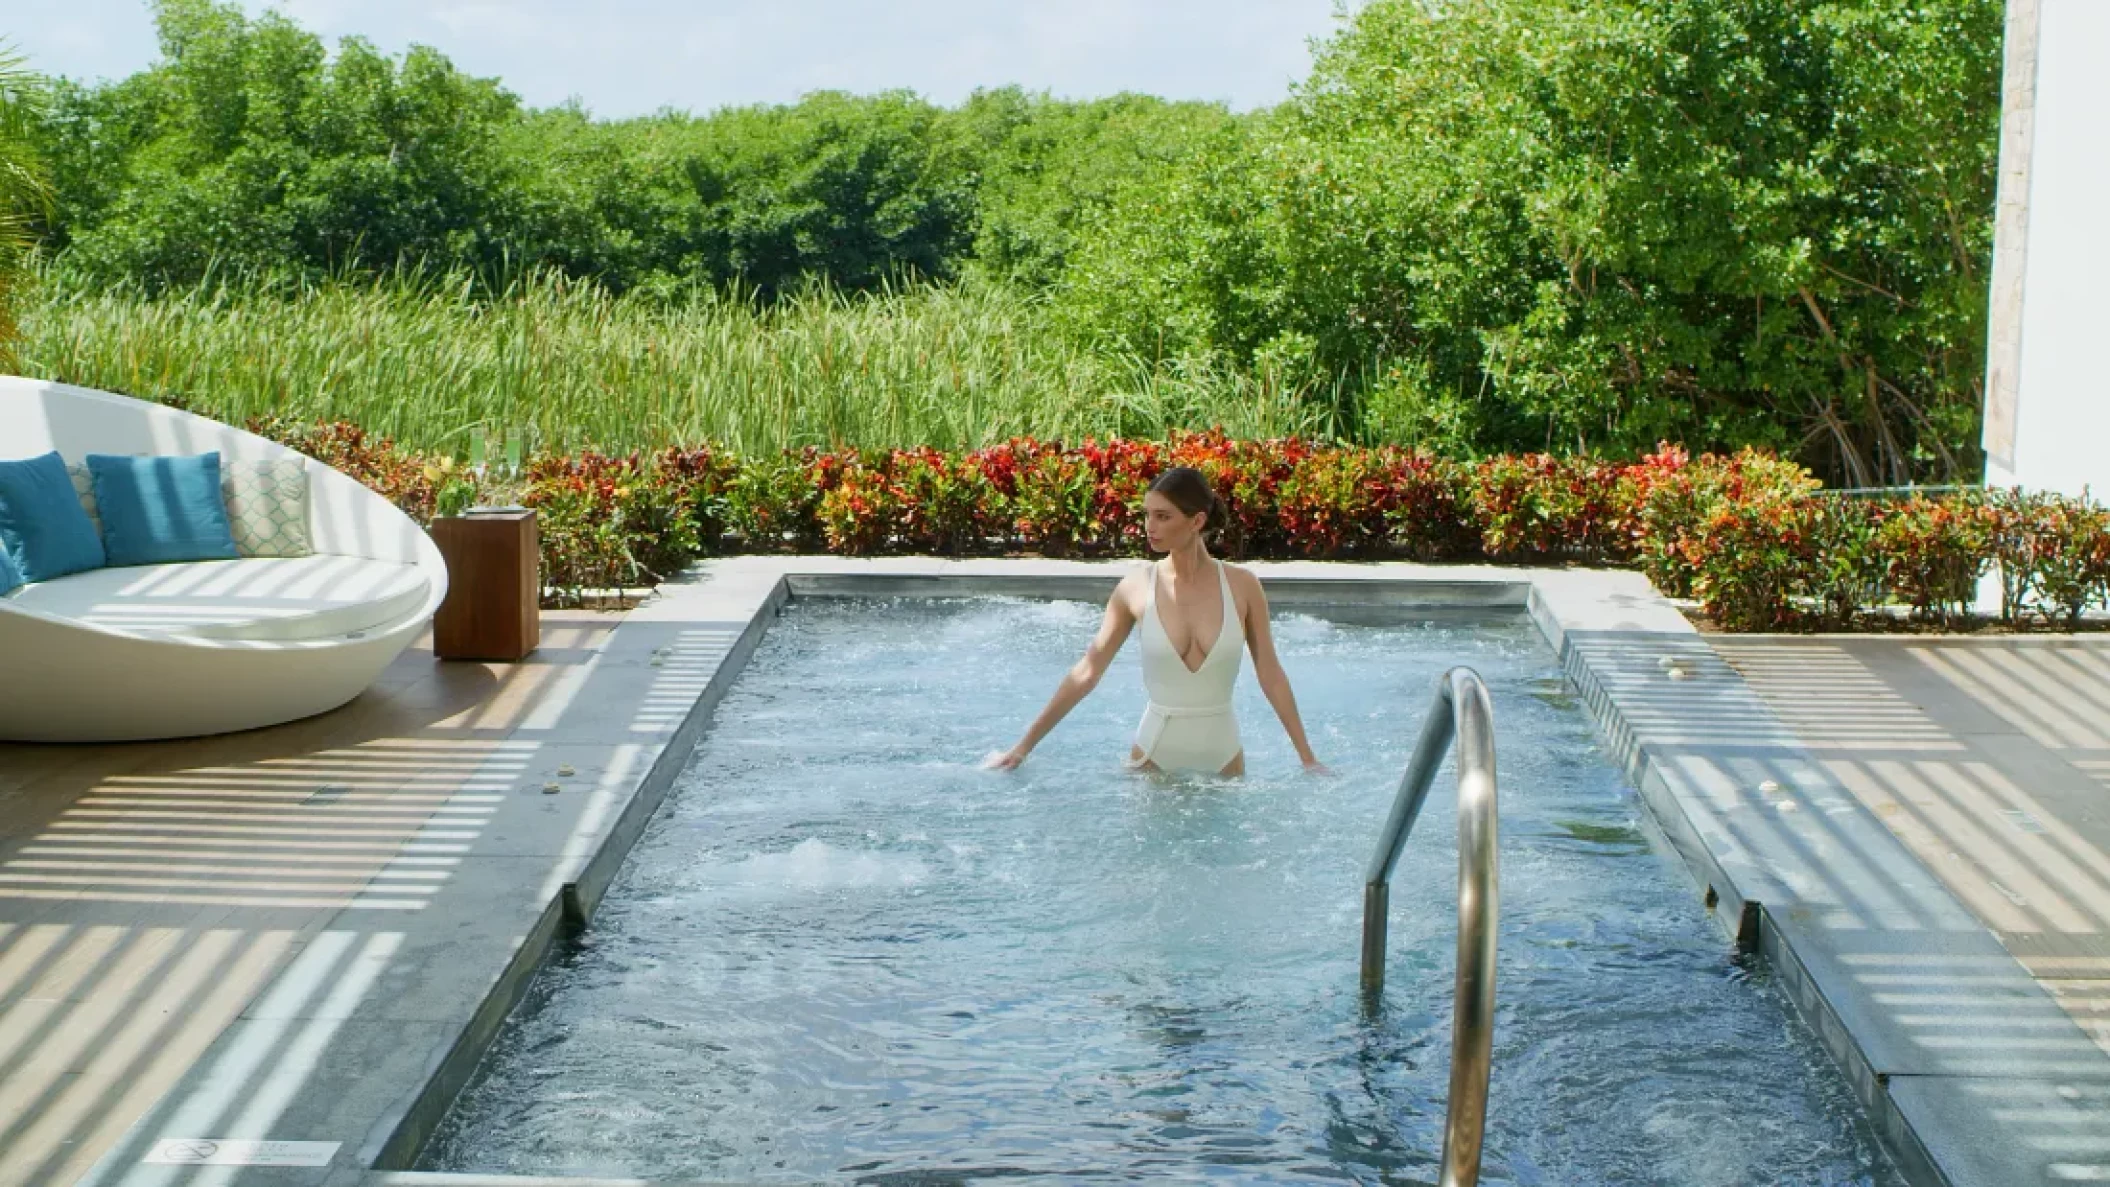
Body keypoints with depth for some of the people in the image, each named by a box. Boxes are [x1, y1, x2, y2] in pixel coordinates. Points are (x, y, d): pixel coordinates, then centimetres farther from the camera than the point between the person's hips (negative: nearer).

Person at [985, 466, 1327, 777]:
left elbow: (1271, 675, 2)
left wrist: (1307, 758, 4)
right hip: (1155, 754, 0)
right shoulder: (1136, 588, -6)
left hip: (1223, 755, 0)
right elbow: (1085, 674, -2)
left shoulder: (1241, 586, -6)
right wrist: (1024, 746, -4)